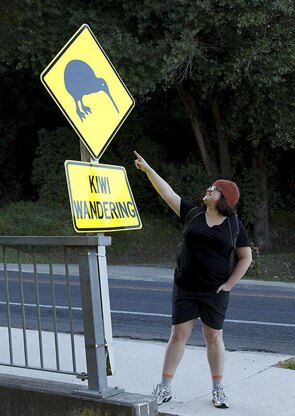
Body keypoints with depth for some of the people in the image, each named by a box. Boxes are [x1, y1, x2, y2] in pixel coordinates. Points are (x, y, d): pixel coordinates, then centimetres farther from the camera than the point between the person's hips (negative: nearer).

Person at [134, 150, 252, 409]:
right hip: (185, 289, 1)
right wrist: (147, 169, -5)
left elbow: (246, 258, 1)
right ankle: (165, 388, 10)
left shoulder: (234, 227, -1)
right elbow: (167, 192, 0)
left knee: (214, 337, 6)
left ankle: (218, 390, 19)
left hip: (215, 293, -1)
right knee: (178, 335, 3)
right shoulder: (193, 214, 3)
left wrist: (229, 284, -5)